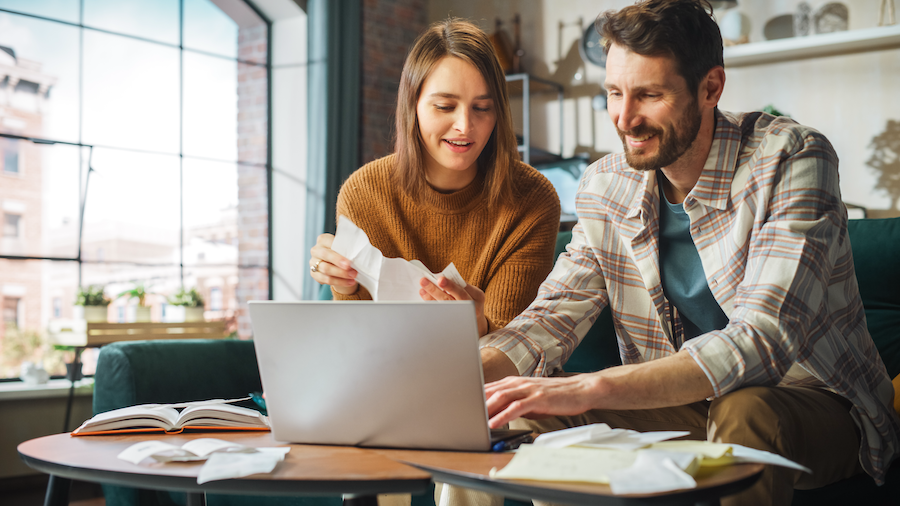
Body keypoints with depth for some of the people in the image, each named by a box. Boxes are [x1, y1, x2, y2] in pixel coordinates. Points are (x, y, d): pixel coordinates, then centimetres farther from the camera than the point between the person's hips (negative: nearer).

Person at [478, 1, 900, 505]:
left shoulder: (790, 160, -20)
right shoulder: (606, 187, -2)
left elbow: (763, 341, -32)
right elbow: (549, 321, -2)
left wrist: (590, 389, -42)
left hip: (814, 402, -4)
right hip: (682, 407, 5)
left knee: (743, 411, -37)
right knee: (534, 410, -14)